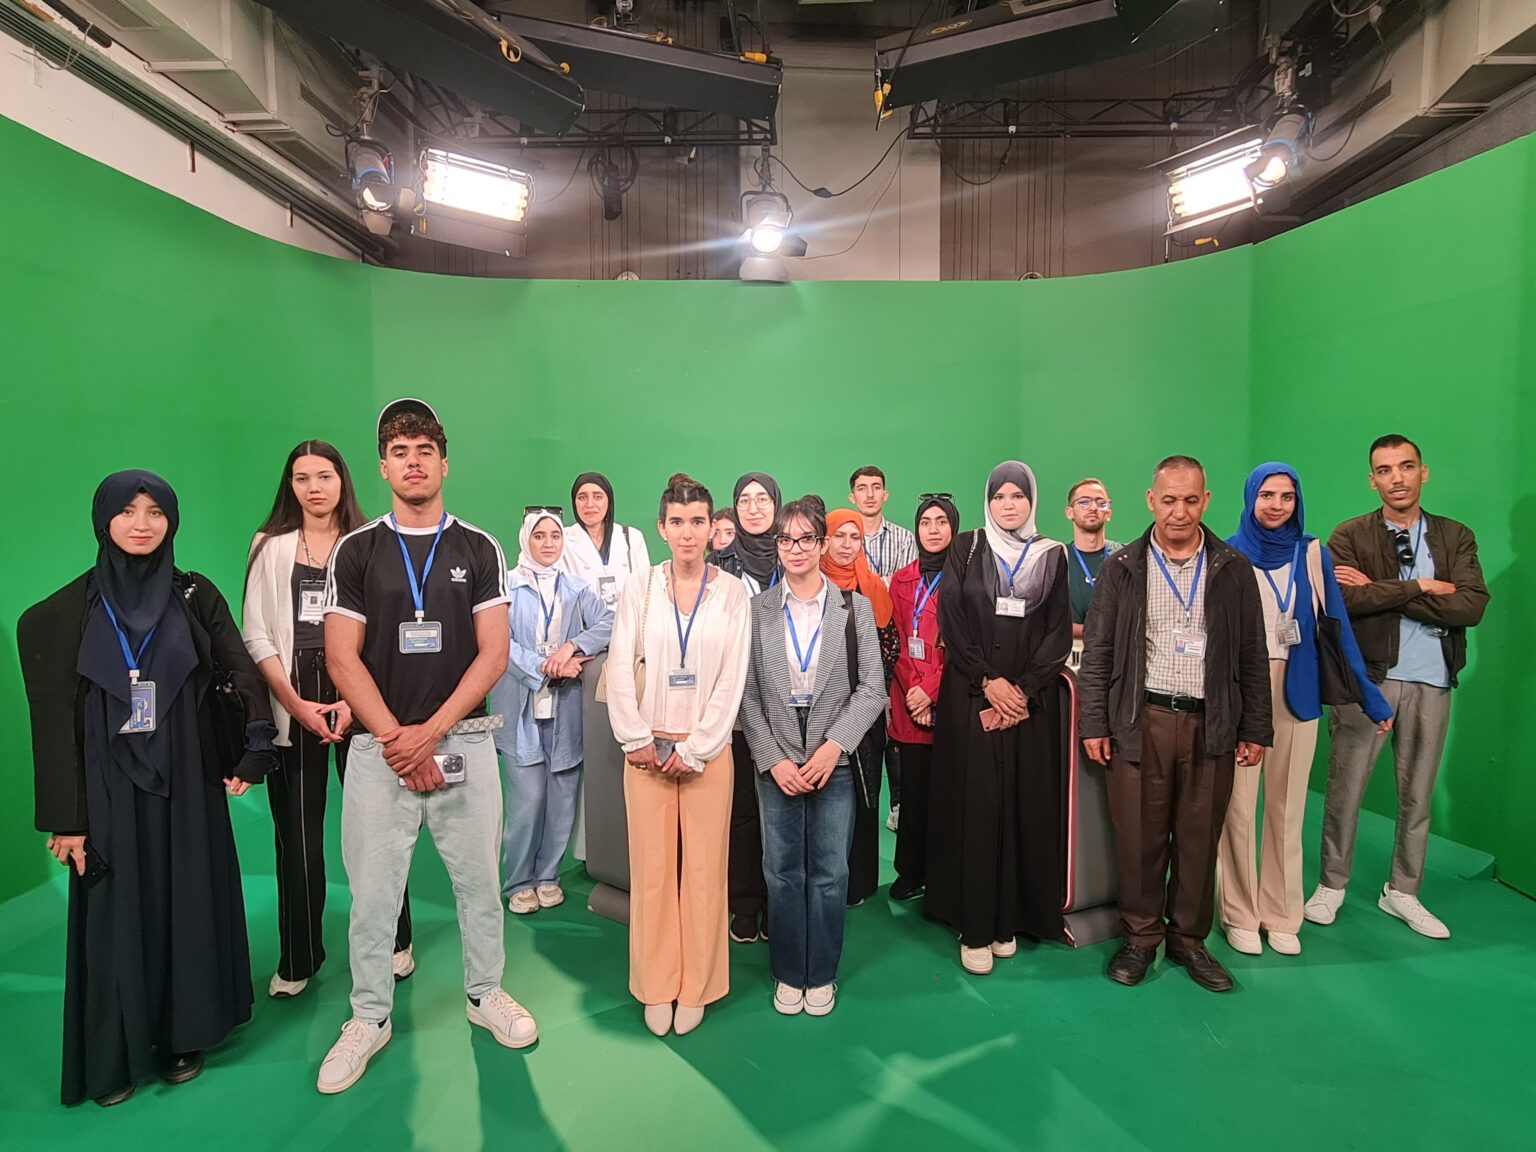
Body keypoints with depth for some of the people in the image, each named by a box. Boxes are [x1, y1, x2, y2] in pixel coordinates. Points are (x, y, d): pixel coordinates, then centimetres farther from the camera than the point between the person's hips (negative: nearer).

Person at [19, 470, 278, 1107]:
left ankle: (181, 1036, 27)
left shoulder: (196, 594, 1)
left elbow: (241, 672, 0)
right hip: (109, 790, -1)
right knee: (116, 915, 7)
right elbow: (55, 720, -2)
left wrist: (253, 746, -13)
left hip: (186, 783, 1)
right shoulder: (68, 610, -2)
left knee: (188, 906, 9)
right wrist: (66, 817, -4)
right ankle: (115, 1054, 25)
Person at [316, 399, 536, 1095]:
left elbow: (493, 652, -2)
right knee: (372, 890, 8)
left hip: (465, 741, 0)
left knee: (478, 878, 10)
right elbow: (342, 658, -2)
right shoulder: (355, 551, 4)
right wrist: (396, 738, -12)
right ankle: (369, 1018, 26)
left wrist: (430, 731, -11)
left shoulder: (479, 550, 4)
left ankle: (485, 992, 30)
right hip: (378, 746, 0)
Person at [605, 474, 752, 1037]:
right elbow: (620, 670, 0)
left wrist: (695, 750, -8)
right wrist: (638, 741, -5)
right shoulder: (640, 589, 2)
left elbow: (732, 678, -4)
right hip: (648, 747, 1)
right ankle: (656, 988, 21)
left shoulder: (732, 592, 0)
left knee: (704, 869, 4)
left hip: (708, 747, 0)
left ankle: (695, 988, 20)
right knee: (651, 868, 5)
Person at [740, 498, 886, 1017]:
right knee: (782, 872, 8)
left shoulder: (855, 608, 2)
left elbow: (872, 688, -1)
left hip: (835, 761, 0)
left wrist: (833, 747, -11)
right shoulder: (757, 611, 3)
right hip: (776, 765, 1)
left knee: (830, 873, 6)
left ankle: (821, 975, 25)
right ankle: (789, 974, 26)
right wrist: (773, 760, -7)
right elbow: (747, 695, 1)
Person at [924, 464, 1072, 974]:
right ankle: (975, 928, 5)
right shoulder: (965, 550, 5)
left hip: (1031, 700, 2)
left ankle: (1010, 919, 14)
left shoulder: (1051, 556, 9)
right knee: (975, 806, -3)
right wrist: (988, 682, -11)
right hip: (970, 698, -1)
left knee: (1025, 806, 2)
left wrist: (1022, 689, -9)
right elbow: (951, 624, -2)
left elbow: (1060, 632, 2)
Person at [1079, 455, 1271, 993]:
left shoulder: (1233, 569, 6)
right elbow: (1097, 651, 3)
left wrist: (1255, 729, 5)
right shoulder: (1122, 567, 3)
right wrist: (1094, 724, -2)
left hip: (1211, 724, 1)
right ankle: (1140, 937, 22)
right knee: (1139, 838, 4)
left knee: (1200, 839, 9)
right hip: (1140, 722, -1)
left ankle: (1189, 939, 27)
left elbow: (1253, 656, 9)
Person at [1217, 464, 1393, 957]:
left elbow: (1336, 624, 5)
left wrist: (1369, 692, 2)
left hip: (1297, 692, 2)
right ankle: (1239, 913, 15)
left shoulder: (1313, 554, 4)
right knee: (1237, 806, 1)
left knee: (1287, 806, 10)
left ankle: (1281, 914, 23)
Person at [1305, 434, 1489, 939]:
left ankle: (1402, 892, 30)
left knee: (1417, 794, 13)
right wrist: (1422, 586, -14)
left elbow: (1472, 607, -10)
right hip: (1366, 679, -3)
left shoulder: (1456, 537, 5)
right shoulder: (1350, 536, -2)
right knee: (1345, 787, 4)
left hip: (1431, 683, 3)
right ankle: (1332, 885, 21)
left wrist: (1381, 592, -16)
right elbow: (1346, 599, -19)